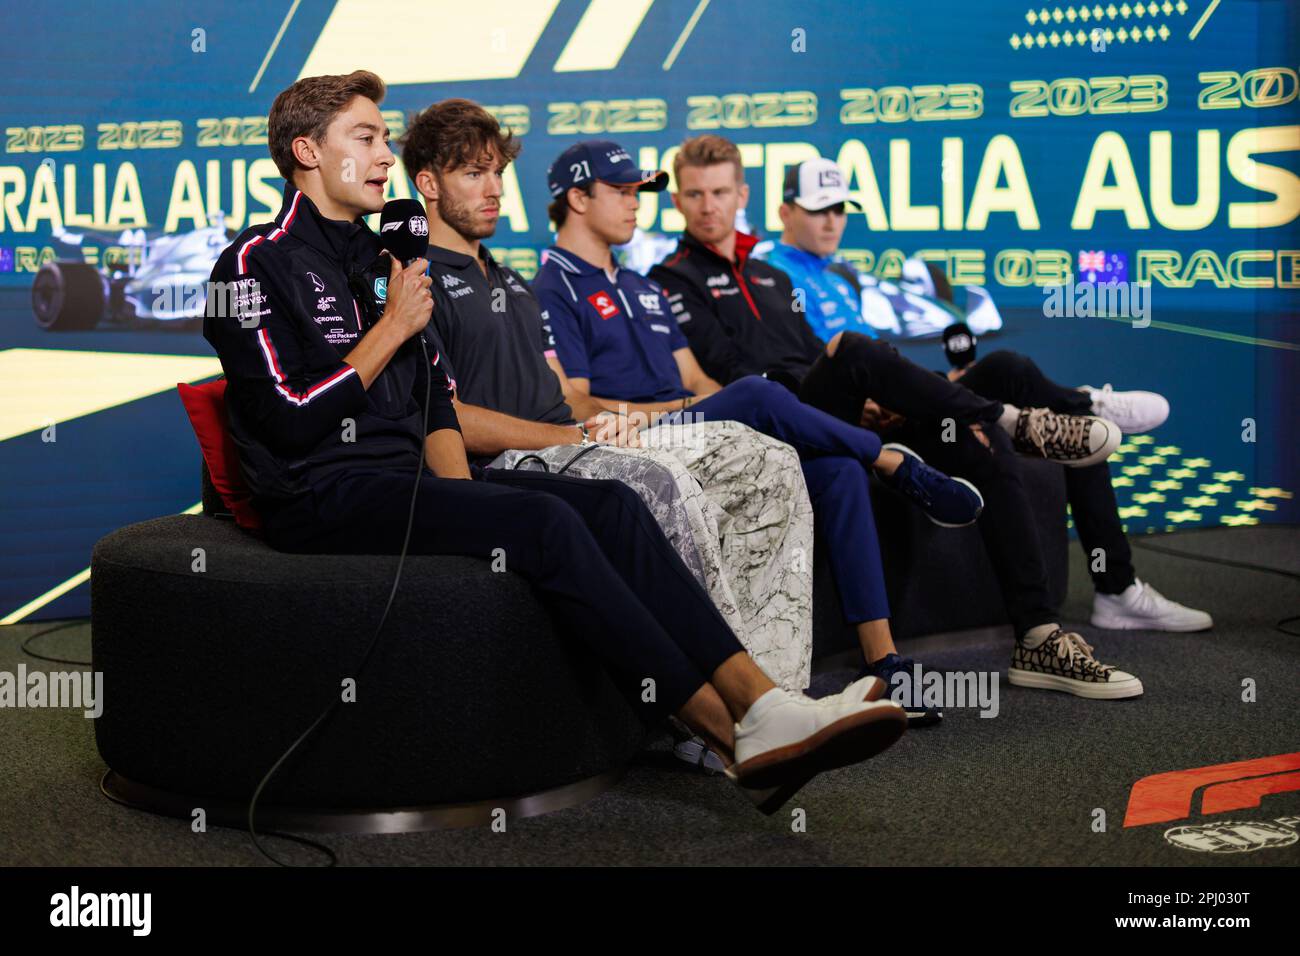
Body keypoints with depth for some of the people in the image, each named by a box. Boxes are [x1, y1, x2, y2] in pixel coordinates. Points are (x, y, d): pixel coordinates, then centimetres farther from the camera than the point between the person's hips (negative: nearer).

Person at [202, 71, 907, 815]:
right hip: (322, 498, -8)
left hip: (405, 475, 8)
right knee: (543, 520, -29)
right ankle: (731, 736, -29)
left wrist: (461, 493, -1)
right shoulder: (258, 264, -4)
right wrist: (395, 326, -8)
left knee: (611, 504, -14)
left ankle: (761, 704, -26)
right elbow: (293, 422, -15)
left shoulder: (379, 257, 21)